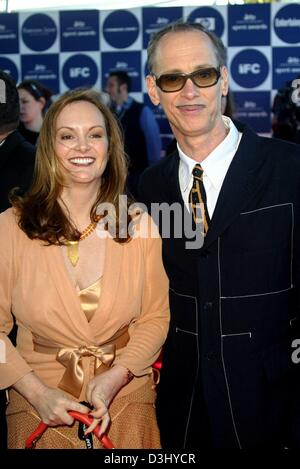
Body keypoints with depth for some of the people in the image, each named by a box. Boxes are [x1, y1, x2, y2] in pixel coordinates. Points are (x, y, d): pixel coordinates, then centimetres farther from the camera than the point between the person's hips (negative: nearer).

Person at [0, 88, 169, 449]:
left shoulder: (140, 225, -4)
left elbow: (156, 317, -1)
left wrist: (113, 379, -14)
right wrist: (37, 393, -15)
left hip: (126, 402, 2)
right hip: (40, 411, -1)